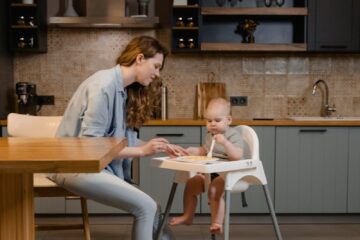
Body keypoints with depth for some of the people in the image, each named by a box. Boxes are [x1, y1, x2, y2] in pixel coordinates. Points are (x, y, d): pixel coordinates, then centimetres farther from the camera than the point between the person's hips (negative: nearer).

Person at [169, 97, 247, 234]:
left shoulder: (234, 135, -12)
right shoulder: (210, 135, 12)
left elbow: (237, 156, -28)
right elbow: (204, 151, 30)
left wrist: (225, 142, -40)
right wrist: (192, 151, 10)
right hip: (210, 172, 8)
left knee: (214, 190, -32)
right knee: (190, 184, 2)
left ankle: (217, 223, -22)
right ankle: (187, 216, 17)